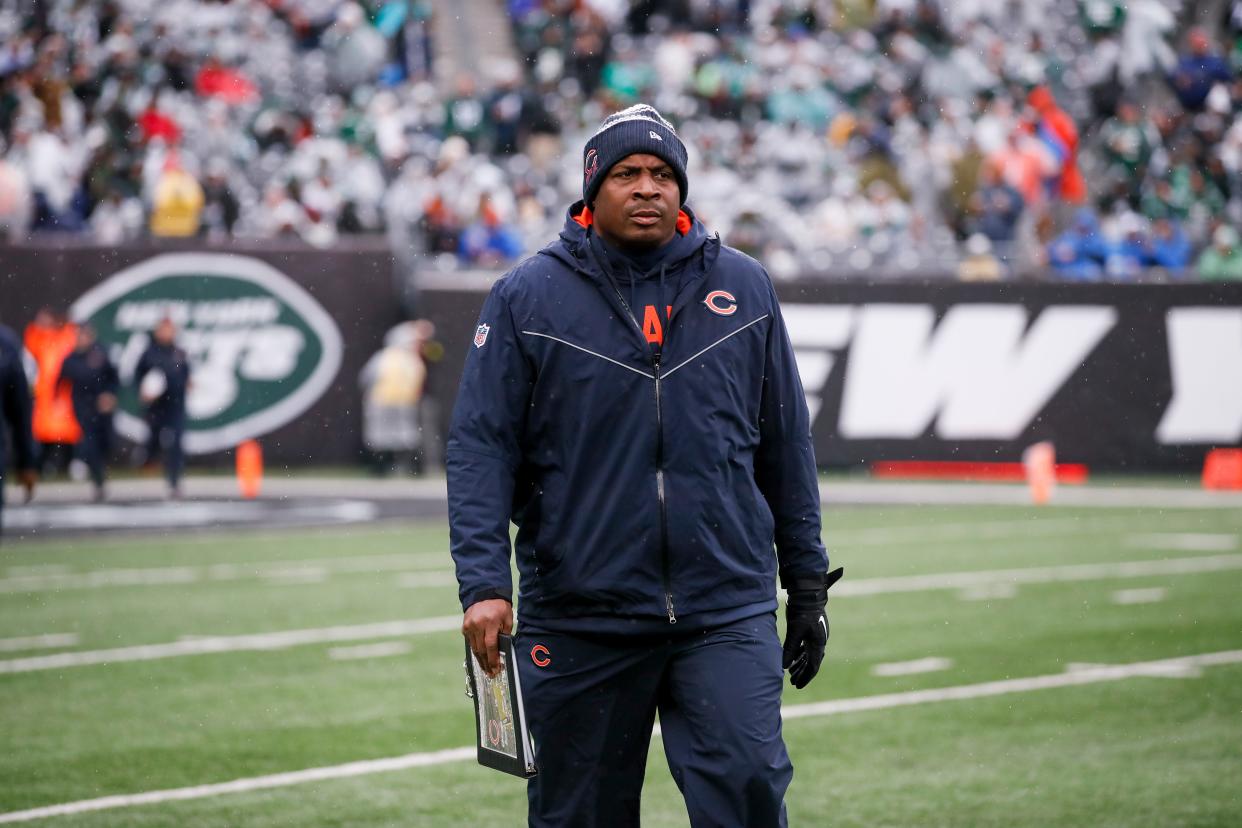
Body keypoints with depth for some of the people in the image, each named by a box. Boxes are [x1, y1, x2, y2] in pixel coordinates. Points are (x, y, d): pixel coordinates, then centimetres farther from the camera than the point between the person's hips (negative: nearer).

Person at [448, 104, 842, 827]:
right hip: (578, 623, -1)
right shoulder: (528, 298, 1)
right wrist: (484, 584, -13)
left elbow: (787, 447, 14)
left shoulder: (744, 288, 9)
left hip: (727, 609, 1)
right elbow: (480, 449, -2)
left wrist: (808, 582, 13)